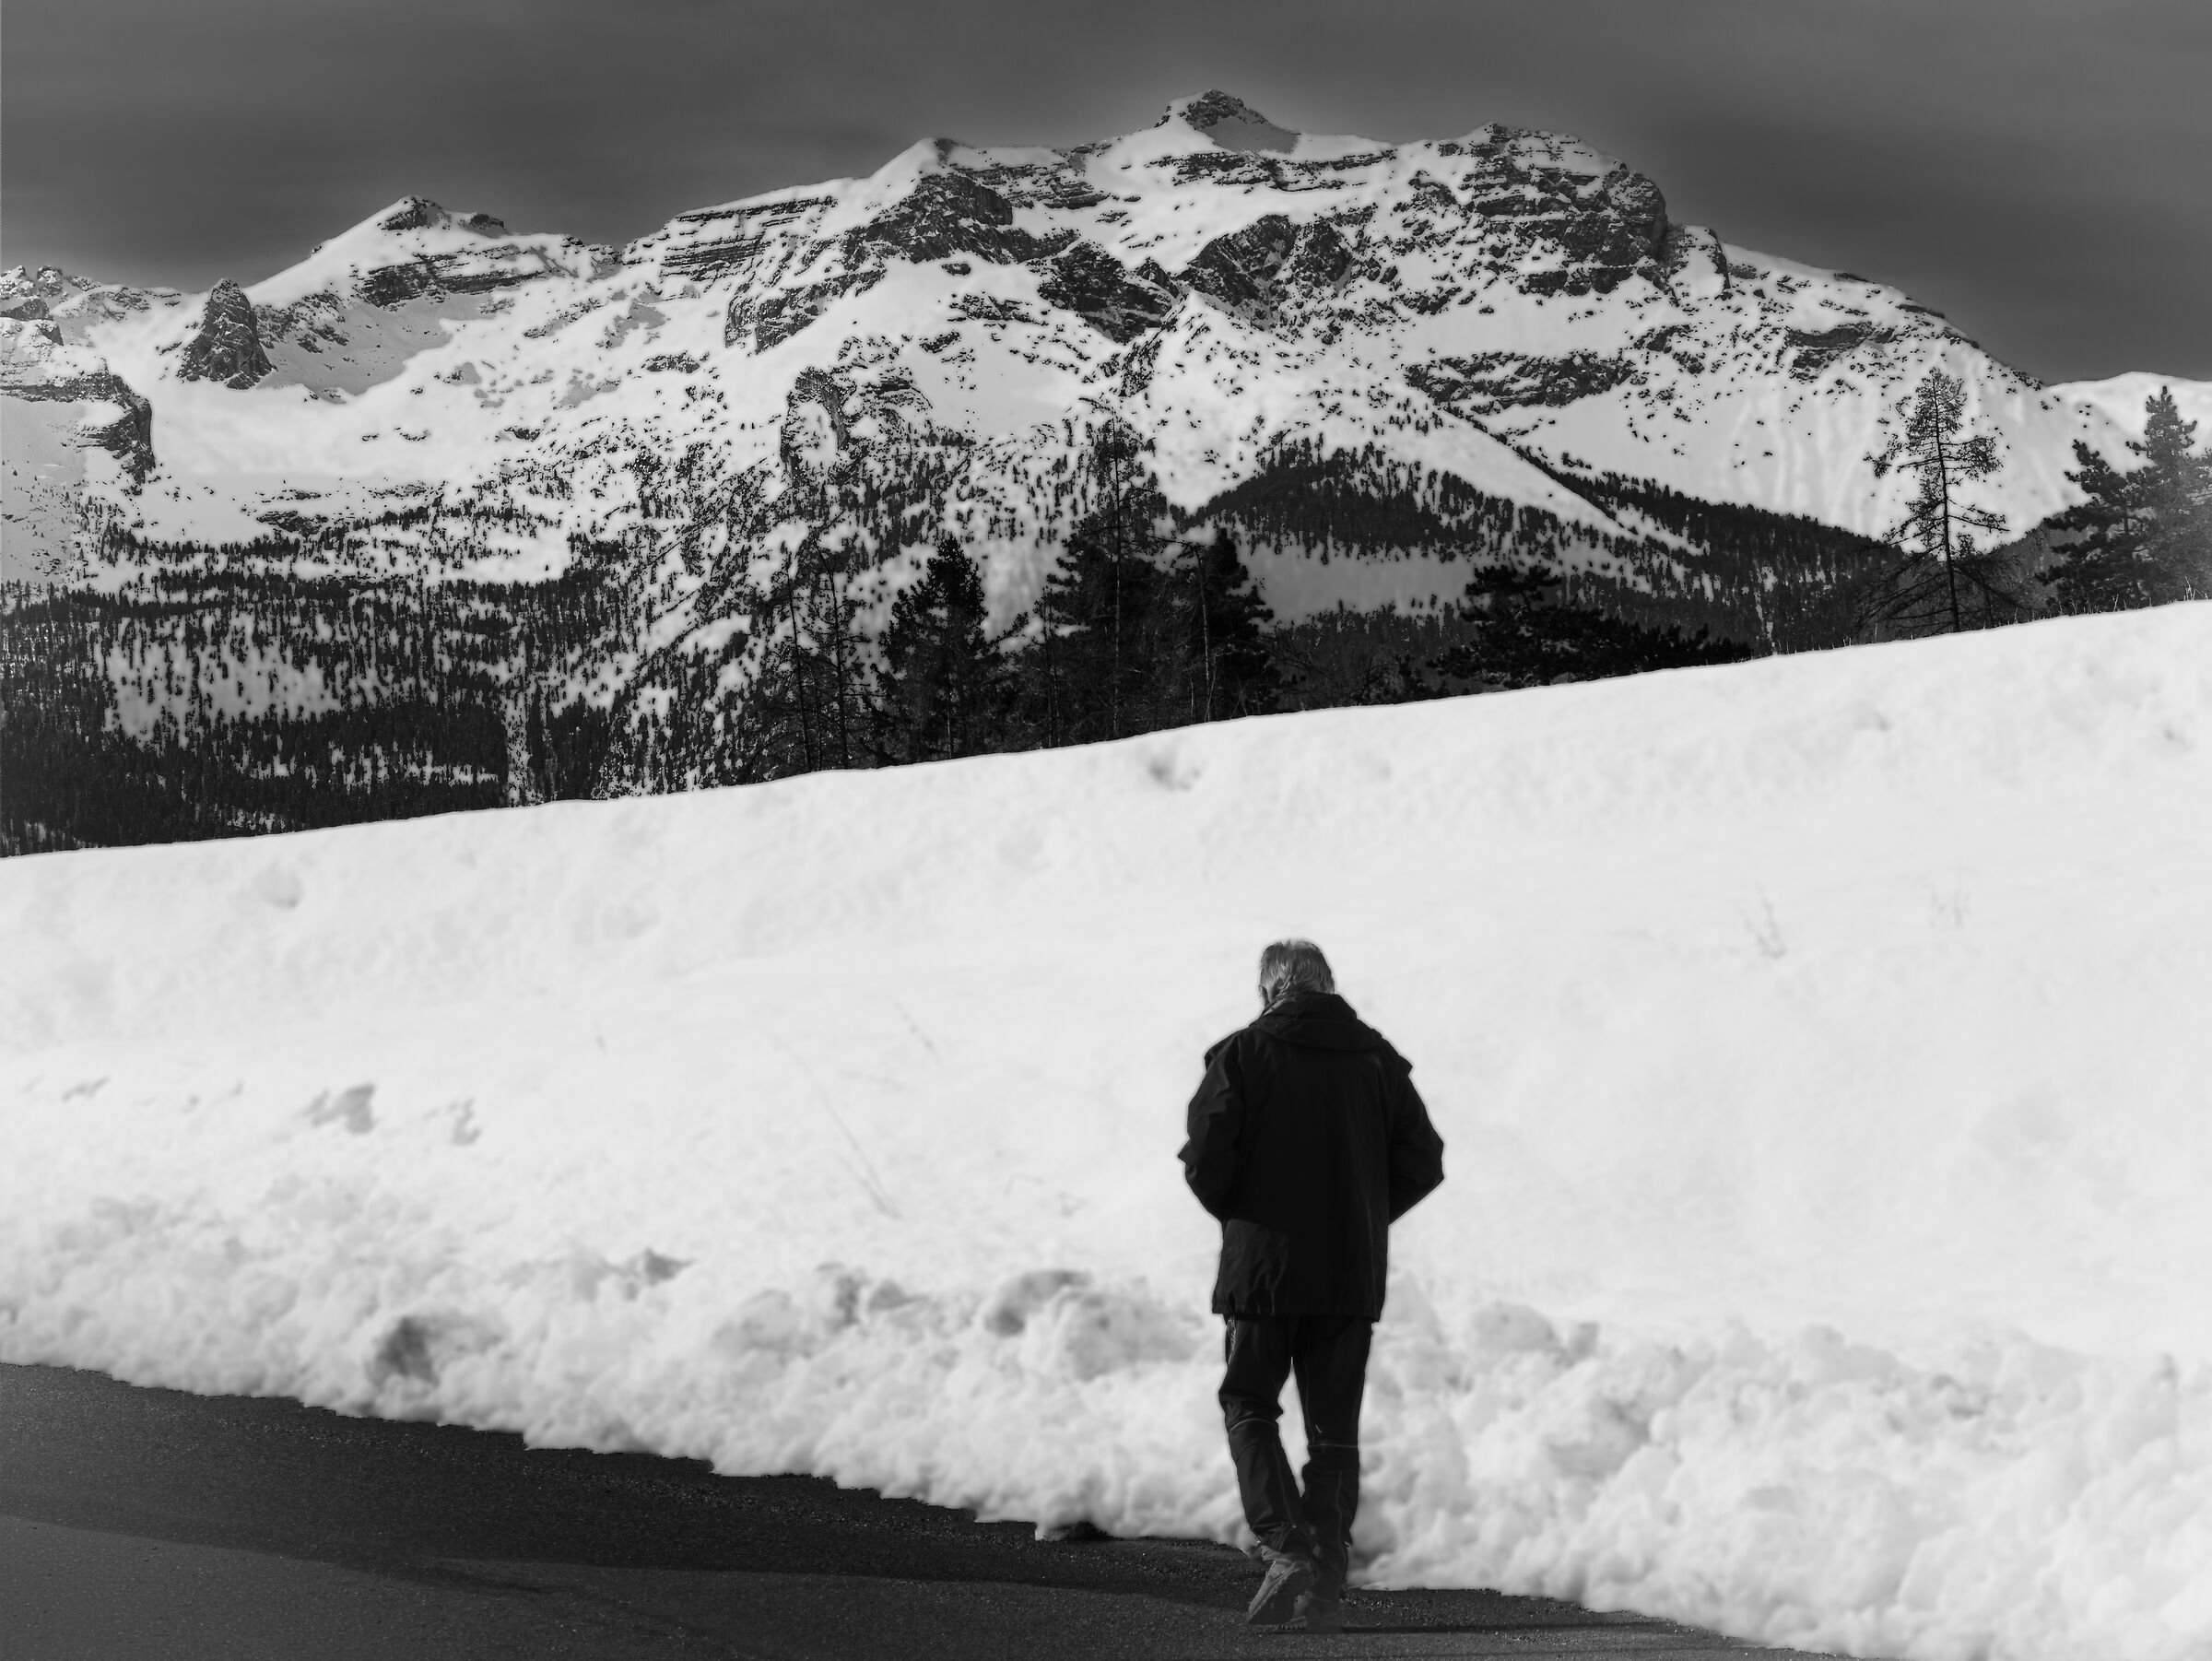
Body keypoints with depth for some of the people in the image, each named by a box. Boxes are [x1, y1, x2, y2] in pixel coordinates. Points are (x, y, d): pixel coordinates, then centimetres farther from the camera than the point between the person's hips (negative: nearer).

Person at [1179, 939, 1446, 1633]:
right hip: (1354, 1272, 3)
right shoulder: (1378, 1060, 5)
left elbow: (1205, 1159, -11)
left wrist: (1237, 1215, 8)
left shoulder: (1241, 1055, -6)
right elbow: (1423, 1162, 4)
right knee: (1334, 1427, 10)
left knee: (1249, 1407, 10)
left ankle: (1285, 1547, -9)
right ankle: (1326, 1586, 6)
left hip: (1263, 1265, -3)